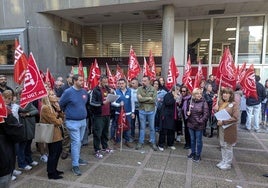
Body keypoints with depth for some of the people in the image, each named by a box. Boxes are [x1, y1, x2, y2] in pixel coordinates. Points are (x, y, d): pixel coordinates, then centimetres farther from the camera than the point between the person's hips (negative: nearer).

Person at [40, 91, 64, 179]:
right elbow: (55, 121, -21)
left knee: (58, 151, 17)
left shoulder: (53, 106, 12)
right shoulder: (45, 108, -19)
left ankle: (54, 170, 32)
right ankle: (51, 173, 16)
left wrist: (59, 109, -7)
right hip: (52, 135, -10)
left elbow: (61, 116, 9)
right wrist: (60, 120, 0)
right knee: (53, 153, 1)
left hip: (57, 133, 10)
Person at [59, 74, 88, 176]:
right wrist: (68, 113, 7)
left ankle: (77, 158, 36)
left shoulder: (84, 91, 2)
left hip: (83, 120, 6)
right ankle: (75, 165, 5)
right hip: (73, 122, -6)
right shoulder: (68, 92, -14)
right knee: (75, 142, -5)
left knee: (79, 141, 18)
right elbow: (61, 105, -3)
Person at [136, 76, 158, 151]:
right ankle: (141, 142, 23)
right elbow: (139, 99, -15)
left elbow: (154, 100, -15)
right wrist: (149, 98, -13)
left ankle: (153, 142, 24)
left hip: (151, 111, 0)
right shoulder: (139, 89, -1)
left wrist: (143, 99, -12)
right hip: (142, 111, 1)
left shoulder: (153, 89, -3)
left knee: (152, 127, 10)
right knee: (142, 127, 12)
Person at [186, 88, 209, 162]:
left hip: (199, 125, -4)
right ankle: (193, 152, 34)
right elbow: (187, 110, 16)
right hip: (191, 124, 5)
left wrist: (201, 121, -22)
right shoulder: (191, 101, 2)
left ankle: (198, 155, 23)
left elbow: (206, 114, -13)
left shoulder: (204, 103, -11)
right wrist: (187, 113, -5)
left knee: (199, 140, 8)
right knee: (192, 139, 18)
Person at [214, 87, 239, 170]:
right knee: (222, 145, 16)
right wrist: (215, 109, -5)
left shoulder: (234, 104, -14)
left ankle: (228, 164, 21)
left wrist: (223, 122, -23)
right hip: (221, 127, 6)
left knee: (228, 146, 5)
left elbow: (235, 118, -19)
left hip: (229, 128, -6)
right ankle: (223, 161, 31)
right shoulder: (220, 103, 5)